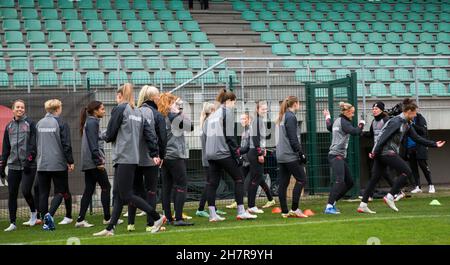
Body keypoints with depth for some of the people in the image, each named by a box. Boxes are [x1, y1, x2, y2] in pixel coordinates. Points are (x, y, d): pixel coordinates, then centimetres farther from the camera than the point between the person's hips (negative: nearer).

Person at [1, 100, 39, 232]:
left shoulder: (30, 124, 1)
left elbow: (33, 144, -6)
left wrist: (29, 160, -14)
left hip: (28, 165, -4)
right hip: (13, 165, 4)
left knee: (26, 191, -11)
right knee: (12, 194, 2)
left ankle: (33, 212, 17)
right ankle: (12, 223, 9)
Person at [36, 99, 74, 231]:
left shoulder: (39, 124, 8)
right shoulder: (61, 124, -7)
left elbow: (35, 144, 15)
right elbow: (66, 145, -9)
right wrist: (70, 162, -1)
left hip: (41, 165, 4)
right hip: (58, 164, -4)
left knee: (43, 193, 8)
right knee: (60, 192, 4)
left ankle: (45, 222, 5)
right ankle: (49, 214, -18)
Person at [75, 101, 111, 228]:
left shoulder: (92, 122, 19)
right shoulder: (92, 123, -10)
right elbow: (93, 145, -17)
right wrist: (99, 161, -19)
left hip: (88, 163, 9)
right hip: (93, 162, -9)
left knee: (89, 190, 6)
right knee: (106, 187, -2)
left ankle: (80, 220, 2)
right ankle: (107, 218, 3)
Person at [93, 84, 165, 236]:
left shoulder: (120, 109, -7)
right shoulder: (138, 112, 15)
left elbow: (110, 134, -7)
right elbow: (149, 134, 9)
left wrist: (104, 137, 15)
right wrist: (154, 154, 7)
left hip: (124, 158, -9)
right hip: (133, 158, 9)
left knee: (126, 195, -6)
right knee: (118, 194, 9)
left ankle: (157, 218, -7)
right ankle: (110, 229, 9)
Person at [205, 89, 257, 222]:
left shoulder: (213, 114, 19)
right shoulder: (228, 111, -5)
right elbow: (230, 136, -11)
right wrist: (238, 155, -9)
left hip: (211, 154, 8)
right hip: (224, 153, -8)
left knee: (213, 183, 6)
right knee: (239, 179, 2)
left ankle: (212, 214, 3)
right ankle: (241, 211, 0)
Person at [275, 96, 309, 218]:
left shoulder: (281, 117, 18)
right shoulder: (291, 117, -9)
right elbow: (293, 138, -15)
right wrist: (301, 153, -10)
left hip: (281, 156, 9)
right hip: (290, 156, -9)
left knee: (283, 184, 6)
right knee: (301, 180, -3)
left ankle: (284, 211, 6)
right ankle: (294, 209, -7)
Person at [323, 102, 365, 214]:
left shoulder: (337, 121, 19)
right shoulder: (344, 122, -10)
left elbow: (329, 127, 38)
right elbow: (355, 132, -22)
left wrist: (328, 117, 54)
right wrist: (361, 124, -3)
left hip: (340, 156, 11)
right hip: (336, 155, -11)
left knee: (349, 182, 10)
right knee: (340, 181, -21)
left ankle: (332, 202, 12)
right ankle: (329, 207, -28)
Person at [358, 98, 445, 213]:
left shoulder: (407, 124, 17)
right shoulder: (397, 121, -13)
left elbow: (417, 138, 20)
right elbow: (384, 136, -18)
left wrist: (434, 144, 19)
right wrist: (375, 152, -21)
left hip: (381, 153, 9)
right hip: (386, 152, -9)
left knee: (375, 178, 7)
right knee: (406, 171, -5)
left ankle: (363, 205, 6)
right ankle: (390, 197, -7)